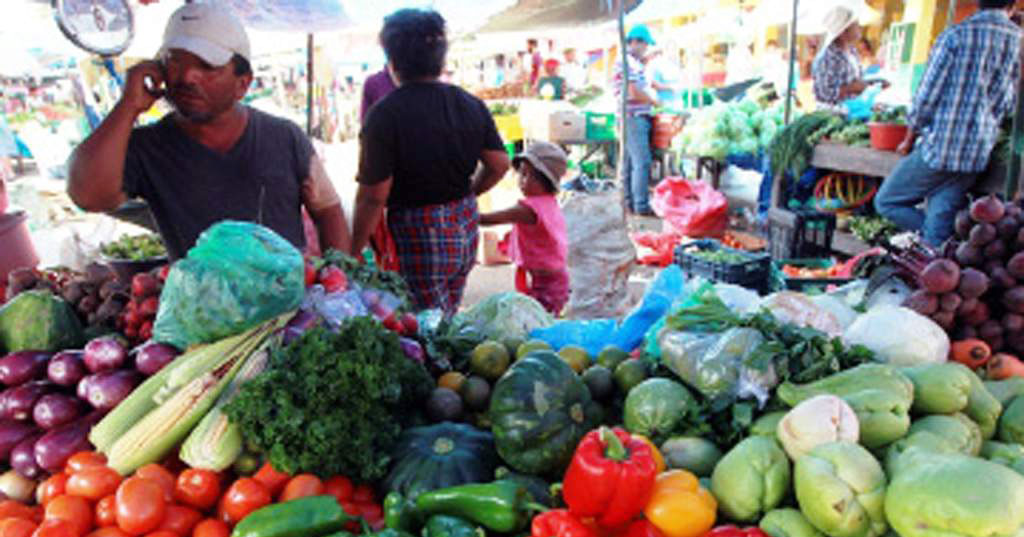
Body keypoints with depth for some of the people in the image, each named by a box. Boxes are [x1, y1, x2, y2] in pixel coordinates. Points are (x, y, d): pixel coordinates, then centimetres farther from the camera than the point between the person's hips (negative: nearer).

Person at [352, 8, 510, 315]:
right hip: (465, 230, 7)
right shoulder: (471, 105, 1)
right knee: (448, 322, 22)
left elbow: (374, 197, -16)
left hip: (418, 236, -6)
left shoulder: (385, 114, -16)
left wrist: (354, 252, -5)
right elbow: (499, 164, 8)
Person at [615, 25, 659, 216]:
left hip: (635, 118, 11)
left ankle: (630, 202, 19)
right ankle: (641, 205, -10)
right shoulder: (627, 62, -14)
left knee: (630, 162, 12)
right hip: (634, 117, -11)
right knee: (642, 162, -11)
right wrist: (655, 102, -7)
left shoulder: (633, 61, 17)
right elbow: (634, 93, -20)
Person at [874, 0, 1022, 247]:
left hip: (939, 145, -5)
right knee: (940, 228, 8)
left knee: (886, 202, 9)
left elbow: (927, 96, -8)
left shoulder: (956, 35, -8)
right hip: (978, 153, 5)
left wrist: (910, 138, 6)